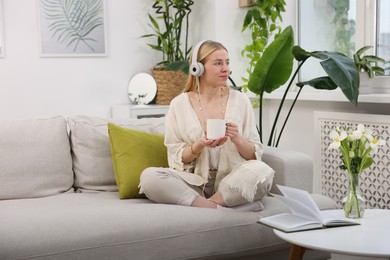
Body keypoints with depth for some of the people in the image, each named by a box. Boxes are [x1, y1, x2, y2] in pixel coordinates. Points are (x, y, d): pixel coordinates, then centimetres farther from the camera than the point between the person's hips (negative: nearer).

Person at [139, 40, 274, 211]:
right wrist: (199, 145, -17)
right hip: (194, 182, 0)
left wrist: (238, 140, -15)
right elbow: (177, 158, 2)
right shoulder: (179, 105, 2)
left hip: (232, 183, 0)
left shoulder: (240, 100, 5)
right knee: (149, 176, -28)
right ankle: (225, 210, -26)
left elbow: (255, 155, 5)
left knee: (262, 171, -32)